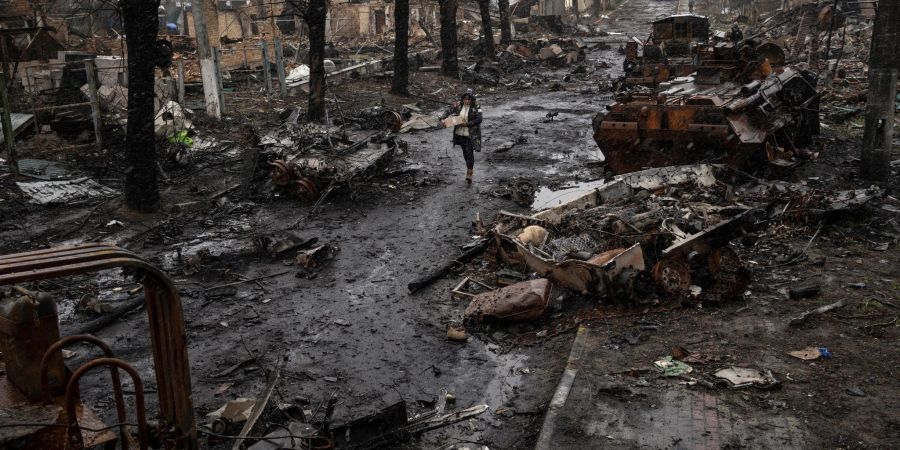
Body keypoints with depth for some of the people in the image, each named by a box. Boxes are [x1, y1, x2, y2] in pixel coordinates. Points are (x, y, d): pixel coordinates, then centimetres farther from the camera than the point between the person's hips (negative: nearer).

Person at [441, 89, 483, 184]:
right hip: (460, 133, 5)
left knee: (470, 153, -7)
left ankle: (469, 175, -7)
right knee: (465, 152, 18)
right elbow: (449, 111, 1)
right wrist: (443, 119, -17)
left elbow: (479, 119, -20)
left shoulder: (476, 107, -13)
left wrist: (467, 124, -23)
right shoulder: (458, 105, -1)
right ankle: (469, 167, 39)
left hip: (470, 134, -5)